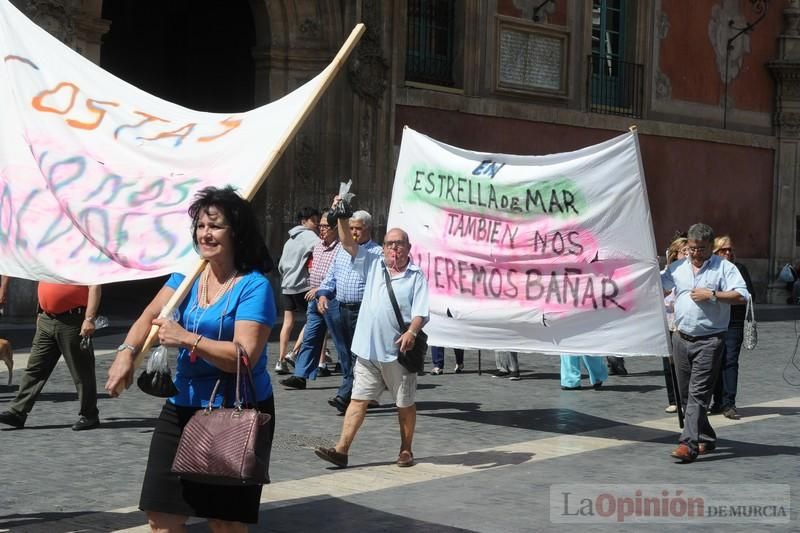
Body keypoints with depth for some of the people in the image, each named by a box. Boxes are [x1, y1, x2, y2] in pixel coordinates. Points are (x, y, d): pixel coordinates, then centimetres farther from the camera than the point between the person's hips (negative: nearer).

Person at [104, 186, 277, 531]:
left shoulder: (253, 285, -14)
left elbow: (245, 356, -22)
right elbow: (151, 315, 0)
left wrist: (186, 338, -23)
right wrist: (127, 352, -18)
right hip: (182, 408, 6)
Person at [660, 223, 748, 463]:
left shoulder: (724, 268, -1)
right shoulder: (676, 268, 12)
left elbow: (741, 295, -10)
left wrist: (712, 295, -15)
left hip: (709, 340, -6)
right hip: (681, 338, 6)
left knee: (698, 393, -12)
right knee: (685, 394, 10)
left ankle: (689, 444, -17)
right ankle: (706, 438, 24)